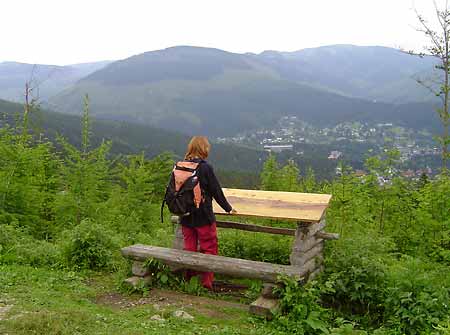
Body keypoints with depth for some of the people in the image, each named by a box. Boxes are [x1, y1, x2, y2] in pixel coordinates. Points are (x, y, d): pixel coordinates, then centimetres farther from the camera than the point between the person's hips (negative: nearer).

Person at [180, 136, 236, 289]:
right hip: (203, 216, -5)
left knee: (189, 248, 15)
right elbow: (216, 190, -8)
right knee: (208, 248, 7)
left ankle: (188, 281, 22)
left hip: (185, 216, 5)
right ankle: (207, 282, 9)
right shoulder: (205, 167, -13)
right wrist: (228, 208, 6)